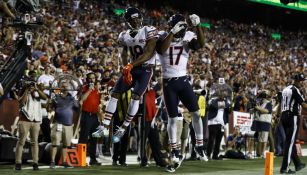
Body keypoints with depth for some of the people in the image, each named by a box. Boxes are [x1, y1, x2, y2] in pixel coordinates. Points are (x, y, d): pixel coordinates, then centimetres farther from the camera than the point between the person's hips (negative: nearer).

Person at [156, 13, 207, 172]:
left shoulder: (188, 37, -1)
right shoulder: (163, 36, -5)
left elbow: (201, 44, -20)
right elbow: (161, 49, -26)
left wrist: (197, 26, -30)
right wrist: (172, 32, -32)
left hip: (183, 81, 2)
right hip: (169, 83, -2)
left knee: (196, 113, -6)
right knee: (172, 118, 2)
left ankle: (199, 145, 12)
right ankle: (175, 153, 11)